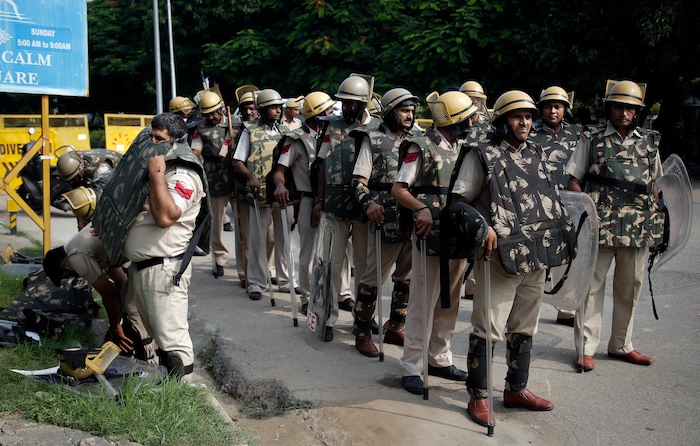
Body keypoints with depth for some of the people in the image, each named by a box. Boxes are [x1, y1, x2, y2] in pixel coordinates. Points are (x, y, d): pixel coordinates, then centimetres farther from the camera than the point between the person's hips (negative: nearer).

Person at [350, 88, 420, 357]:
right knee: (374, 277, -1)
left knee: (407, 278, 13)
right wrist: (368, 203, -23)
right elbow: (360, 181, -5)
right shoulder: (374, 140, 0)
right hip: (386, 221, -5)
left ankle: (394, 328, 28)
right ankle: (362, 333, 12)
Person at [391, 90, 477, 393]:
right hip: (430, 237, -7)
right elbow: (398, 190, -10)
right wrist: (422, 208, -28)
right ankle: (411, 368, 6)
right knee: (422, 303, -2)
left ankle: (440, 360, 26)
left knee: (449, 303, 14)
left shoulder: (463, 149, 14)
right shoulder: (422, 148, -7)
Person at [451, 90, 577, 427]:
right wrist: (483, 227, -23)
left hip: (536, 257, 7)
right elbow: (461, 200, -9)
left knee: (524, 326, 17)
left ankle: (516, 389, 31)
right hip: (500, 256, -7)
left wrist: (558, 232, 12)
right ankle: (478, 396, 9)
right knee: (488, 328, -4)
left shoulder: (536, 155, 13)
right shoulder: (483, 155, -6)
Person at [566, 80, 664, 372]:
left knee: (630, 287, 12)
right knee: (592, 285, 1)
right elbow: (574, 181, 2)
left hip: (639, 228, 4)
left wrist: (655, 226, 10)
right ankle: (586, 348, 9)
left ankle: (621, 345, 26)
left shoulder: (649, 142, 11)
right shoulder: (593, 140, 2)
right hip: (600, 227, -4)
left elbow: (654, 185, 16)